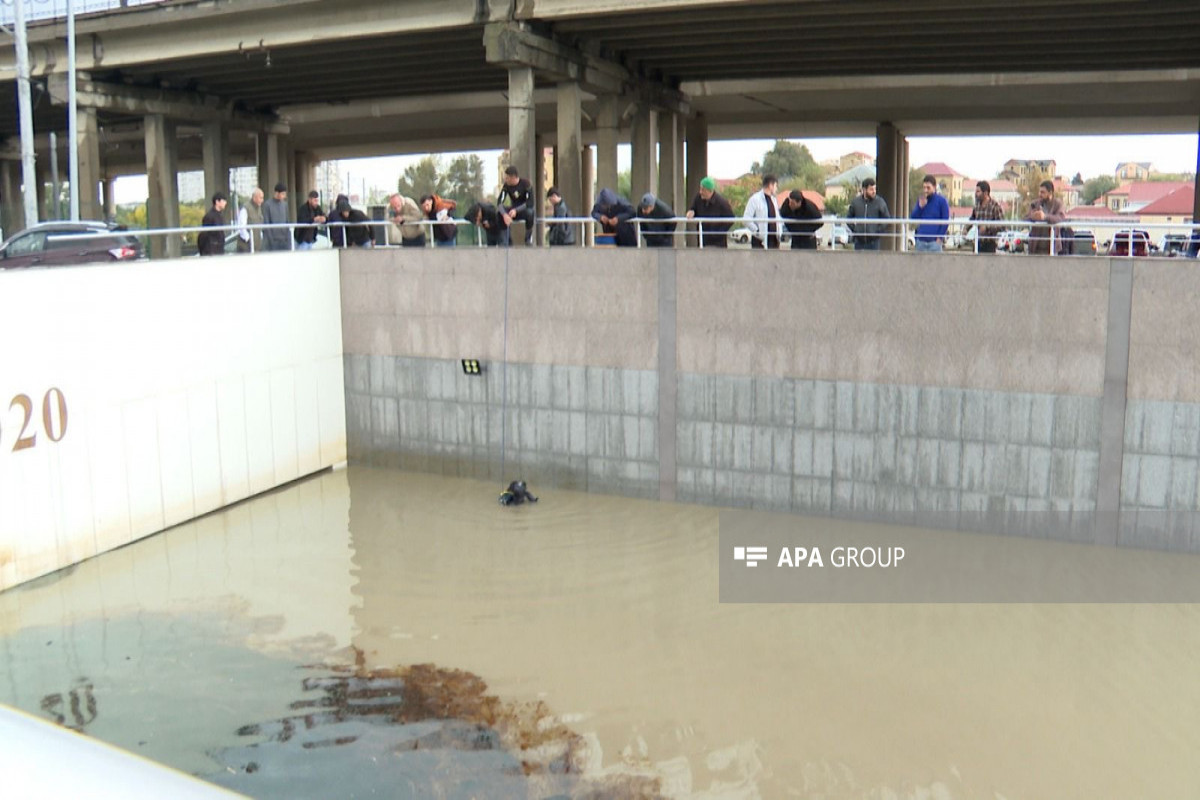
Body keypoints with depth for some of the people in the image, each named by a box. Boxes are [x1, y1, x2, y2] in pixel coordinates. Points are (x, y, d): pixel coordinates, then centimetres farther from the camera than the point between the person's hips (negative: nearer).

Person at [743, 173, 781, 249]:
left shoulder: (773, 199, 16)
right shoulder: (755, 199, -8)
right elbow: (747, 219, -13)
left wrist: (778, 233, 8)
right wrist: (758, 232, -16)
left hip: (774, 239, 7)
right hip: (760, 240, -7)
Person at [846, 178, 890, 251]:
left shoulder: (880, 202, -2)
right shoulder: (855, 202, 4)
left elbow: (887, 220, 2)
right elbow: (849, 218, 14)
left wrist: (878, 231, -7)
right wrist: (854, 230, 2)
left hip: (873, 240, -2)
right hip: (859, 241, 2)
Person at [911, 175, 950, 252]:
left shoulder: (941, 201, -1)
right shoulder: (920, 200, 11)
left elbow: (945, 221, -3)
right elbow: (912, 218, 8)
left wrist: (940, 238, -9)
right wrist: (920, 206, -8)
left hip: (934, 241, -4)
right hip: (921, 240, 4)